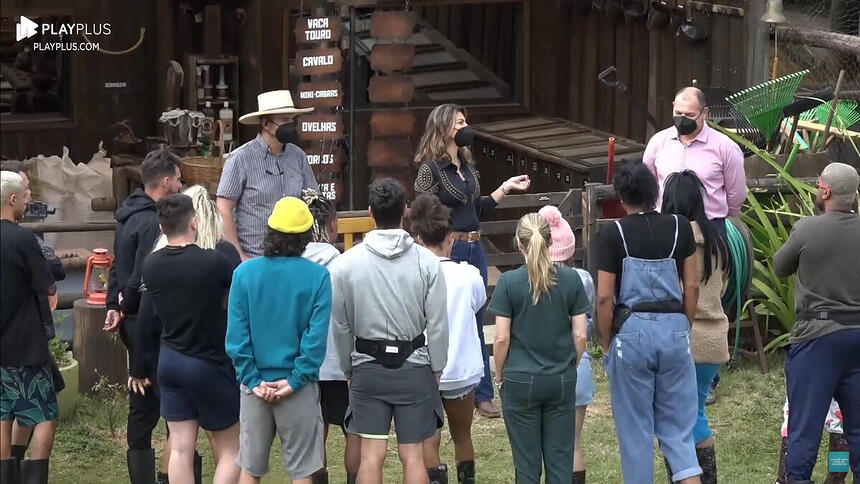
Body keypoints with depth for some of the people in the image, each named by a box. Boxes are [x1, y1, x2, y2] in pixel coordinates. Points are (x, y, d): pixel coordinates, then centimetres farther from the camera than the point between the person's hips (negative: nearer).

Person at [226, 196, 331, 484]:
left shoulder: (244, 273, -5)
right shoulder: (317, 277, -9)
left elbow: (236, 335, -7)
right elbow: (316, 337, -13)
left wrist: (253, 381, -5)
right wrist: (295, 381, -9)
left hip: (255, 387, 2)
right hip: (298, 390, -2)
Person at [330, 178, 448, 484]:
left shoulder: (346, 264, -5)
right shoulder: (426, 262, -7)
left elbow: (340, 325, 2)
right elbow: (437, 324, -5)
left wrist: (348, 368, 14)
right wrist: (437, 369, 7)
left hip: (368, 367, 1)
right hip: (415, 367, -1)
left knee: (372, 454, 3)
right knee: (413, 455, 2)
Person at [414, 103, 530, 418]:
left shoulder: (467, 165, 13)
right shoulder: (430, 169, -11)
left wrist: (506, 188, 14)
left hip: (474, 249, 8)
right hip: (447, 250, -8)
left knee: (475, 322, 13)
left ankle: (482, 393, 19)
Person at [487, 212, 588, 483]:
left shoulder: (509, 282, -9)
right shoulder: (571, 280, -3)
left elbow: (502, 338, -9)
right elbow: (580, 335, -1)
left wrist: (499, 375, 6)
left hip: (521, 380, -2)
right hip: (562, 380, 2)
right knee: (561, 461, 7)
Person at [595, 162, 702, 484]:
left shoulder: (613, 234, -6)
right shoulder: (679, 228, 2)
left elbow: (605, 297, -7)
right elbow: (691, 286, 4)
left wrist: (606, 345, 3)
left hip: (632, 331, -2)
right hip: (674, 328, 2)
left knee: (635, 427, 7)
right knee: (677, 423, 9)